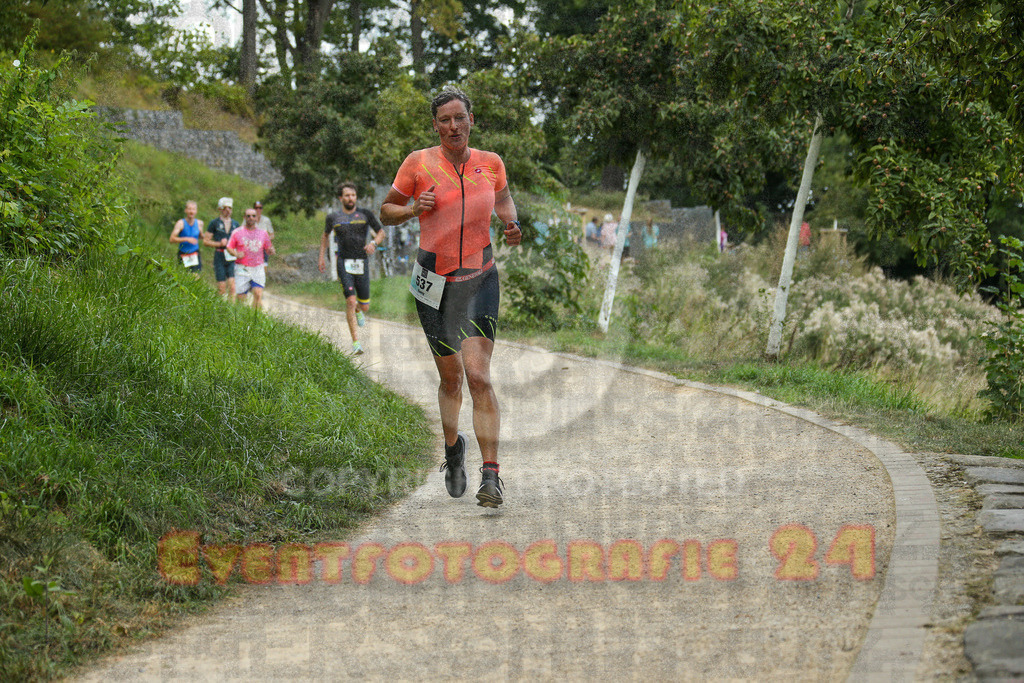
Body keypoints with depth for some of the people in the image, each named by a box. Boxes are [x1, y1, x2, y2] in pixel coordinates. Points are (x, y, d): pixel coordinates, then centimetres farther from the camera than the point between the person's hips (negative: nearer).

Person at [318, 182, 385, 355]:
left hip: (362, 263, 2)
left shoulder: (365, 215, 4)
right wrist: (322, 257, 17)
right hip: (344, 263, -1)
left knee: (364, 306, 7)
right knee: (350, 301, -16)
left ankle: (358, 311, 48)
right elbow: (325, 236, 23)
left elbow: (381, 232, 11)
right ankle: (355, 342, -14)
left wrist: (374, 243, -10)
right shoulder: (333, 217, 6)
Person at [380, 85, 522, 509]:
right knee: (450, 378, 12)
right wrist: (412, 210, -15)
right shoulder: (419, 163, -4)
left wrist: (512, 226, 2)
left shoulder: (491, 164, 2)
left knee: (478, 375, -16)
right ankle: (453, 449, 41)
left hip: (480, 280, 0)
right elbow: (386, 212, 6)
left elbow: (503, 197, 23)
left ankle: (491, 475, -16)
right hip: (434, 281, 0)